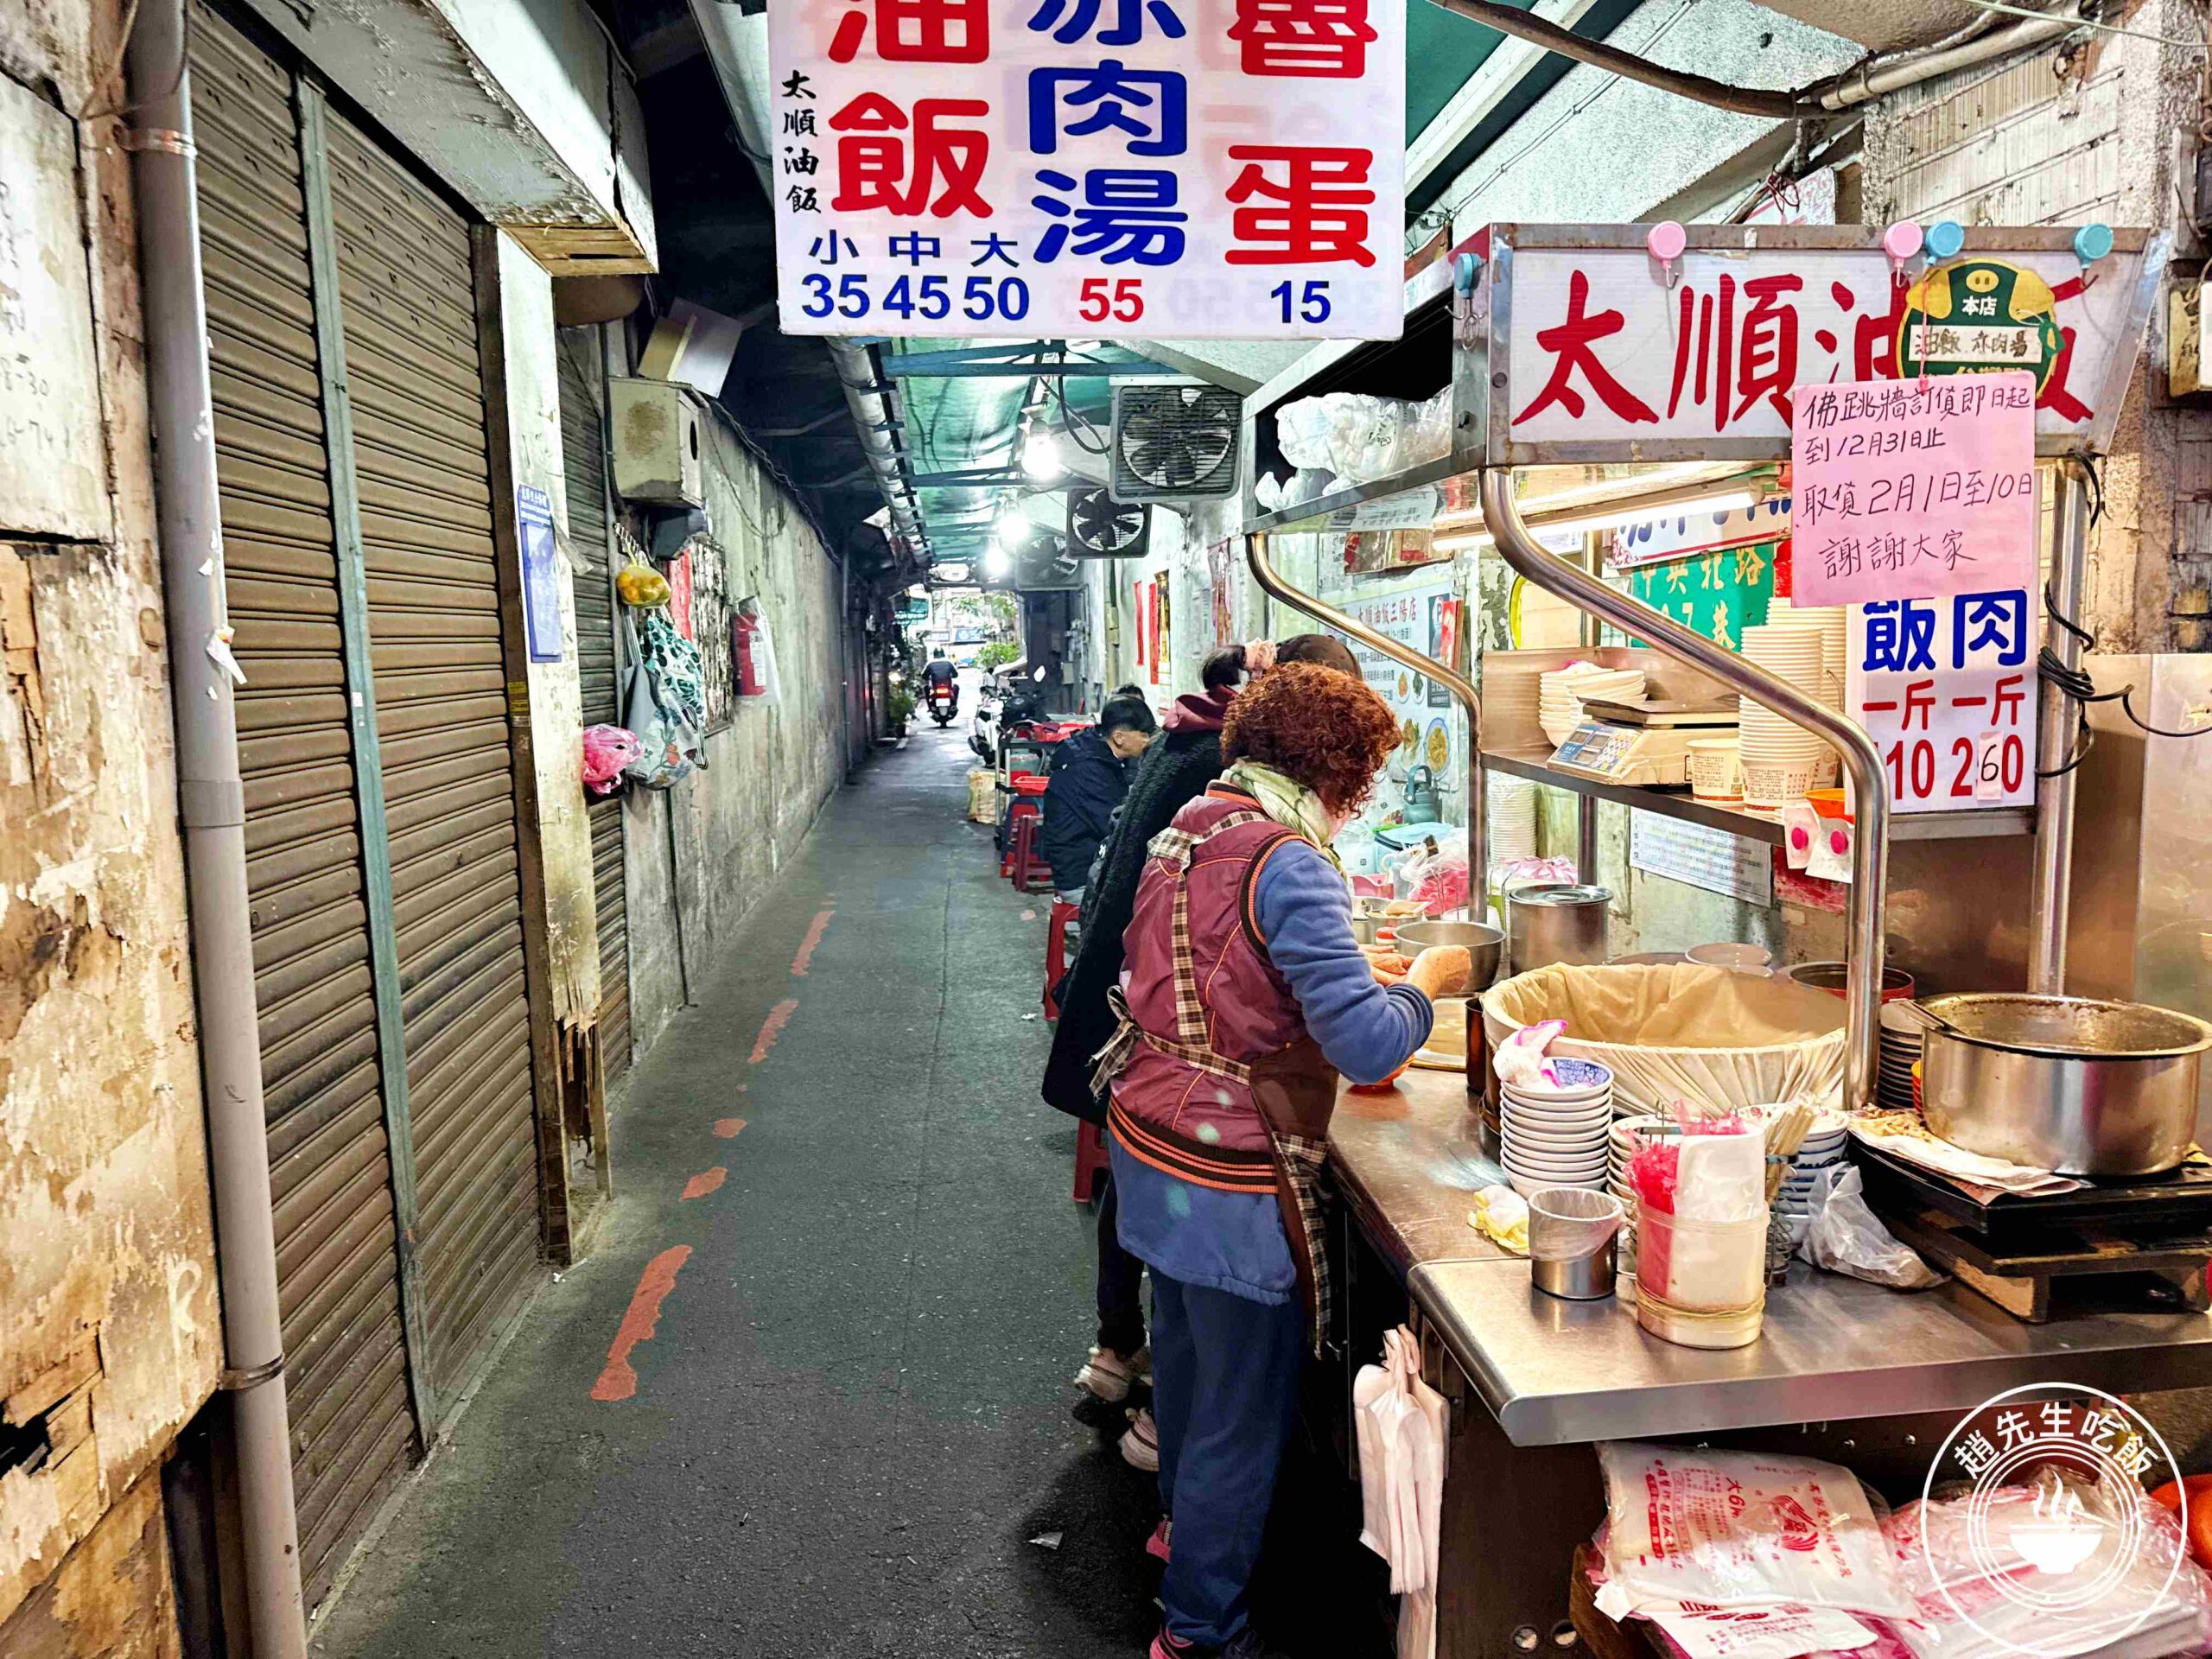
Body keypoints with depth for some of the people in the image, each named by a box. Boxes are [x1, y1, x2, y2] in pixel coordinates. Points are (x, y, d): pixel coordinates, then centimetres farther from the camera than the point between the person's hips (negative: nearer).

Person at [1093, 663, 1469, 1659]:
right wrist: (1426, 982, -8)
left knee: (1186, 1349, 30)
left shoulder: (1188, 830, 4)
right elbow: (1370, 1047, -28)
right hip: (1228, 1179, -9)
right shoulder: (1287, 863, -24)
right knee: (1246, 1411, 10)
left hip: (1149, 1141, 9)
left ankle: (1182, 1518, 54)